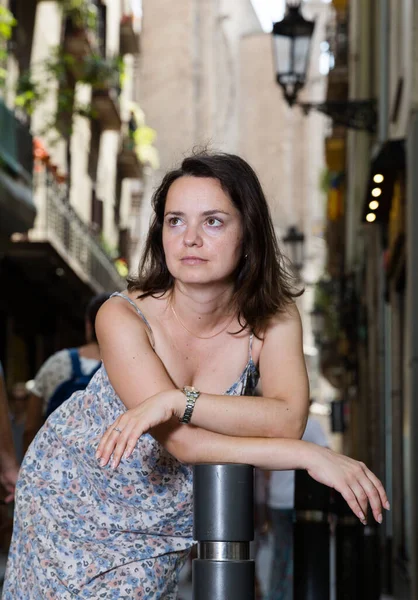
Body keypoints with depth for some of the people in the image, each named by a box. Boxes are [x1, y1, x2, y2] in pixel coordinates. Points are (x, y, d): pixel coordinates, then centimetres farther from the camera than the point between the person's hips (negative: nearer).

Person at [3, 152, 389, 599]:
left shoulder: (274, 318, -18)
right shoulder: (123, 317, -28)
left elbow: (288, 418, -33)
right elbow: (182, 442, -35)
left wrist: (177, 401, -44)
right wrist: (311, 456, -40)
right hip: (74, 492, -2)